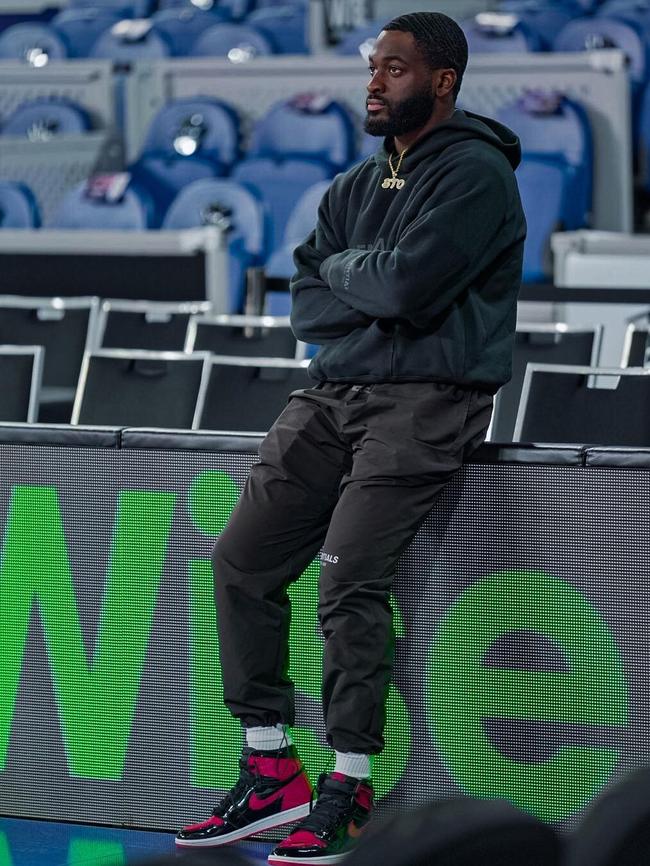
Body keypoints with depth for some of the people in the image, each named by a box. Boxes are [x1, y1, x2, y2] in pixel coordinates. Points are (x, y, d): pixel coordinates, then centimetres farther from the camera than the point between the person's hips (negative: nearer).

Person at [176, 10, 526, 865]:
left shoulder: (475, 174, -7)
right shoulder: (355, 187, 19)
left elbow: (408, 284, -19)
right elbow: (307, 302, 12)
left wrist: (344, 268, 0)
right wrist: (379, 297, -6)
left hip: (425, 400, -8)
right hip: (334, 393, 8)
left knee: (349, 576, -21)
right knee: (241, 560, -1)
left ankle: (349, 791, -13)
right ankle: (271, 772, 5)